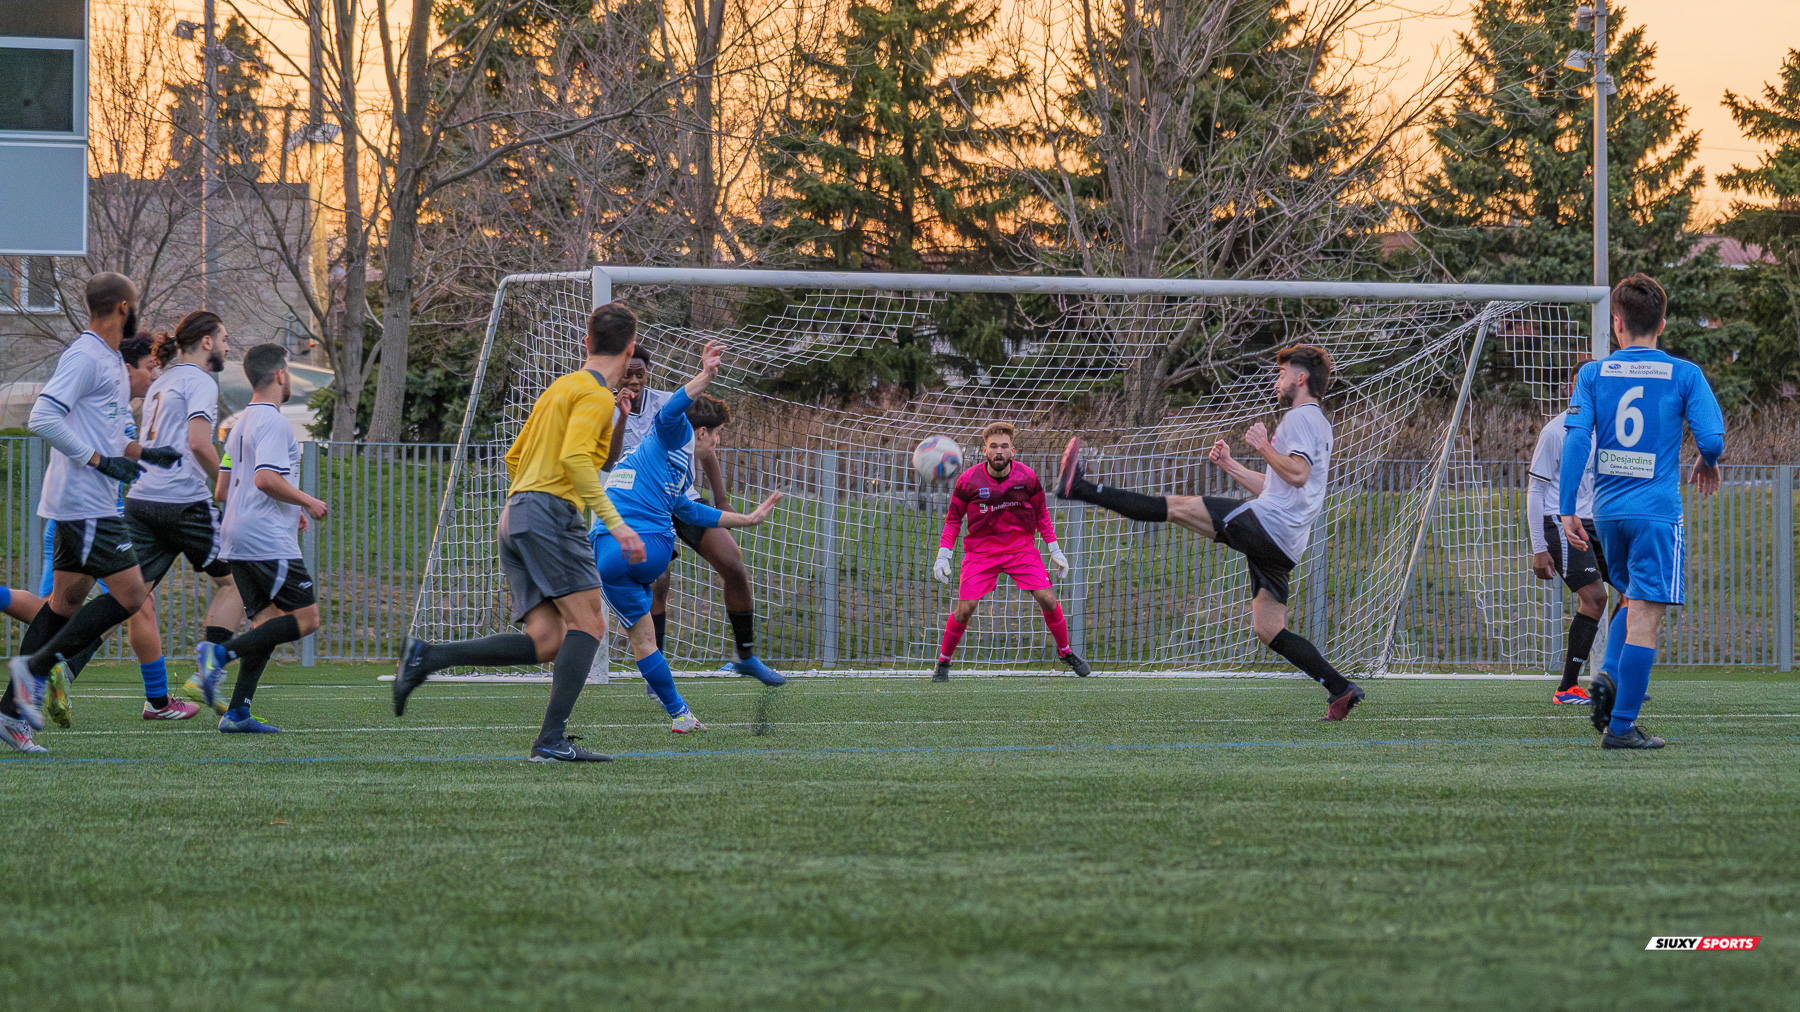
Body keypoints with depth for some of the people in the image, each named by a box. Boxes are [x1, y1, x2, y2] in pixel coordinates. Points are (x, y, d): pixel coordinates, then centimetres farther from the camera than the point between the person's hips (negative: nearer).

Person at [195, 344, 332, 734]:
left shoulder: (240, 424, 19)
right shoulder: (274, 422, -10)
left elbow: (223, 490, 22)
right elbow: (266, 479, -23)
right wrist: (308, 503, -9)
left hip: (237, 540, 9)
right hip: (269, 541, -9)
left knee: (267, 622, 8)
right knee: (306, 619, -7)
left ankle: (237, 713, -2)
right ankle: (222, 652, -19)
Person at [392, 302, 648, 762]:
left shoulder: (561, 388, 24)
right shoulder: (595, 396, -5)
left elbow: (514, 458, 28)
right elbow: (574, 458, -20)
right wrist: (613, 522, -23)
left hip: (515, 515, 9)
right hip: (549, 512, -9)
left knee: (545, 642, 0)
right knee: (588, 623, -12)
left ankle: (427, 657, -8)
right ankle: (552, 739, -21)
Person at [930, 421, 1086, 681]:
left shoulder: (1027, 477, -9)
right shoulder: (968, 481, -12)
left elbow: (1041, 514, 6)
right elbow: (953, 519, 0)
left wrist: (1055, 551, 6)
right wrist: (943, 556, -6)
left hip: (1021, 547, 1)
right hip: (980, 550, -1)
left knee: (1047, 599, -9)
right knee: (964, 608, -12)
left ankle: (1065, 652, 14)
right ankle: (943, 661, 9)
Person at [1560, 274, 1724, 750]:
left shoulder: (1593, 374, 4)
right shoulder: (1684, 375, -1)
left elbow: (1576, 438, -5)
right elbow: (1711, 438, -8)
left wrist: (1567, 509, -4)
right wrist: (1708, 462, 16)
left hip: (1607, 512, 4)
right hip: (1657, 511, -4)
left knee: (1633, 601, 24)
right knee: (1645, 618, -3)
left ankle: (1607, 675, 0)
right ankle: (1621, 726, -7)